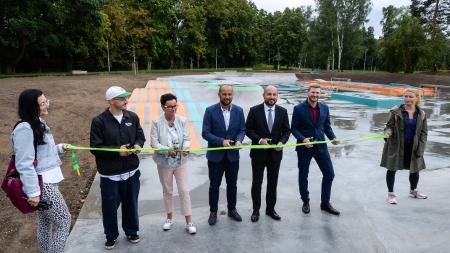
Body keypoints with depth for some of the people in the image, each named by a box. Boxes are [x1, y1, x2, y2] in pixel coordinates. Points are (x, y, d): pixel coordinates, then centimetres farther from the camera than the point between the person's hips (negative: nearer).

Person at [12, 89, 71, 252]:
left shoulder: (38, 123, 10)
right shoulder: (25, 128, -21)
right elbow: (24, 164, -24)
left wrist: (59, 148, 6)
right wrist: (32, 192, -24)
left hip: (46, 181, 9)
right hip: (41, 184, -9)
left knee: (45, 222, 19)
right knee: (64, 220, 1)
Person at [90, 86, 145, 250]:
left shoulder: (132, 117, 1)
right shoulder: (99, 121, -12)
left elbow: (140, 136, 11)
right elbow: (95, 148, -12)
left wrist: (138, 145, -11)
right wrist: (116, 150, -22)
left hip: (131, 171, 3)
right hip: (109, 174, -3)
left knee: (131, 204, 17)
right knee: (110, 207, 10)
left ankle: (131, 232, 38)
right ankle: (111, 236, 34)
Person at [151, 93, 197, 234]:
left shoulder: (182, 121, -7)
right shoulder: (157, 122, -11)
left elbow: (187, 138, -8)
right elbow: (154, 142, -13)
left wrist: (186, 147, -30)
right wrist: (167, 150, -29)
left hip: (180, 162, 1)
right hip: (164, 163, 0)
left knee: (184, 190, 4)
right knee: (167, 191, 16)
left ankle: (189, 222, 15)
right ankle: (169, 218, 35)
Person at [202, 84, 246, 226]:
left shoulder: (239, 111, -2)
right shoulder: (210, 111, -10)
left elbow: (242, 130, 2)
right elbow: (205, 133, -12)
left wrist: (238, 140, -19)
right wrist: (221, 141, -24)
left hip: (233, 155, 3)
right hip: (215, 155, -2)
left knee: (232, 184, 16)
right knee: (214, 185, 10)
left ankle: (232, 209, 35)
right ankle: (213, 212, 27)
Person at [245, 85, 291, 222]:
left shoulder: (282, 111, 0)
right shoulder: (254, 110, -7)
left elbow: (287, 130, 4)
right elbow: (248, 129, -5)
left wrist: (282, 142, -14)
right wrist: (259, 140, -19)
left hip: (275, 153, 2)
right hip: (258, 152, -2)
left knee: (273, 183, 13)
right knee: (256, 182, 9)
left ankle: (270, 208, 30)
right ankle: (256, 210, 24)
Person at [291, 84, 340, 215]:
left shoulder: (325, 108, 3)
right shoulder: (299, 108, -9)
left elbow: (327, 126, 9)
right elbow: (294, 128, -7)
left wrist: (333, 137, -8)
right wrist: (302, 139, -22)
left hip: (320, 146, 4)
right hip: (304, 147, -3)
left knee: (329, 174, 6)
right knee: (303, 175, 9)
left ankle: (325, 203, 23)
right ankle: (305, 202, 30)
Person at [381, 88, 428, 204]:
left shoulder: (421, 114, 0)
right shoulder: (396, 111, -9)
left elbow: (423, 132, 3)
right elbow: (389, 126, -5)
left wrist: (420, 149, -3)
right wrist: (387, 133, -28)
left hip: (413, 147, 3)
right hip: (396, 145, -3)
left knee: (414, 169, 15)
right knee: (392, 169, 4)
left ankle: (413, 191, 42)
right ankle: (391, 193, 20)